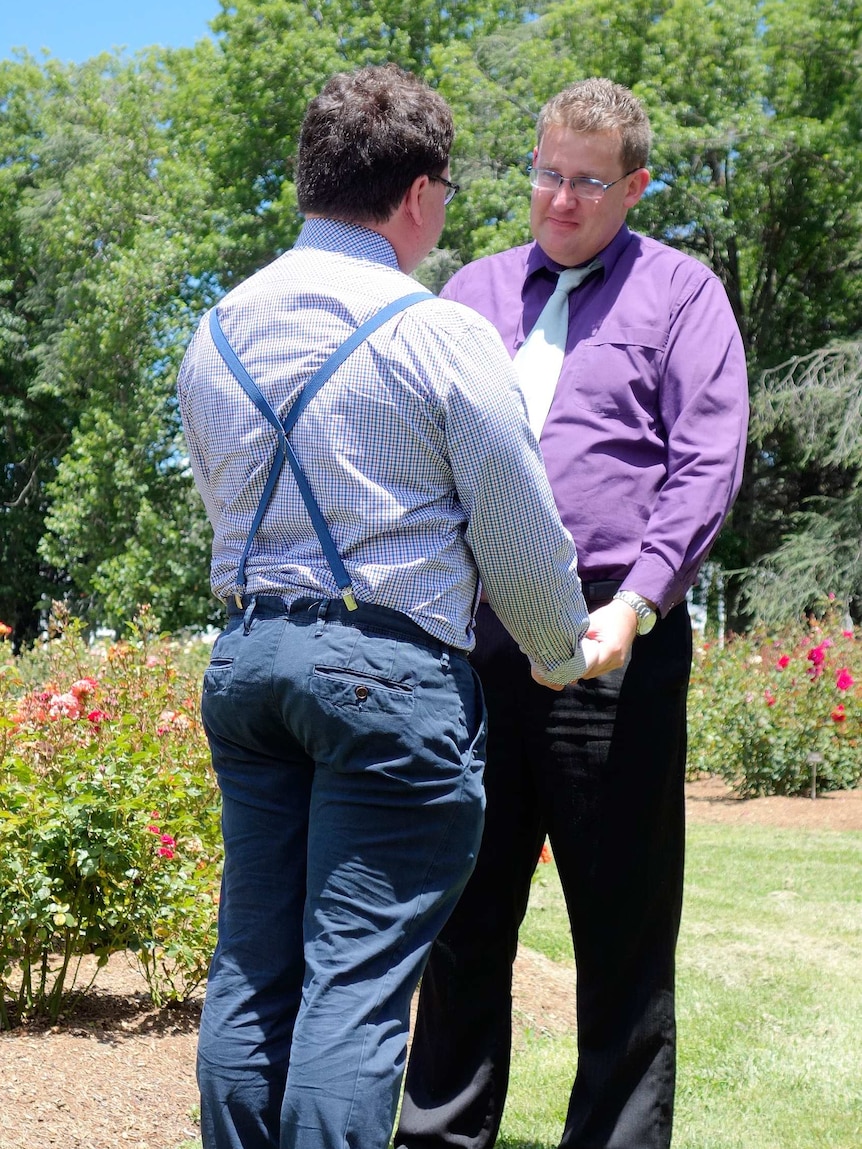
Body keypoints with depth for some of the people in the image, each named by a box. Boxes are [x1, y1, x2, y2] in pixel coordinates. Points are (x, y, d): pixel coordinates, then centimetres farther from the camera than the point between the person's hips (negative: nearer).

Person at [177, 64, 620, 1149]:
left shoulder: (217, 331, 10)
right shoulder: (441, 334, -9)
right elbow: (521, 532, -3)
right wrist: (562, 653, 15)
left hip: (245, 654, 7)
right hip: (393, 670, -6)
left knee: (252, 965, 12)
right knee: (356, 978, -4)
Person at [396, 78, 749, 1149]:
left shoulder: (679, 291, 7)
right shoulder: (474, 290, 18)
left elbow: (707, 466, -3)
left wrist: (633, 605, -16)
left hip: (614, 641, -3)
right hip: (472, 632, 4)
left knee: (623, 925, 4)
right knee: (466, 911, 9)